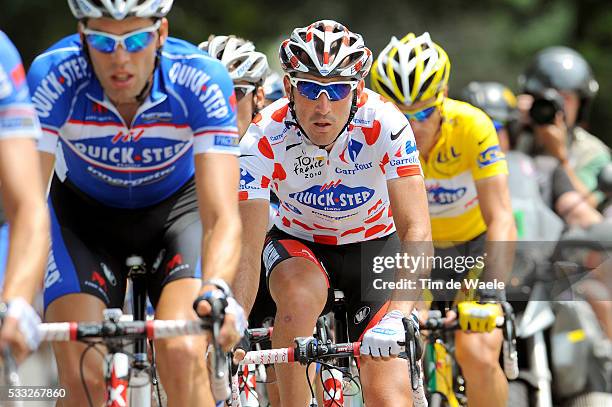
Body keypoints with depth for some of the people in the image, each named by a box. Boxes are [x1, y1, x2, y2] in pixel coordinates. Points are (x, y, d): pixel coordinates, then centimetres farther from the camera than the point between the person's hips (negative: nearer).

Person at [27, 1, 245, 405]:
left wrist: (217, 291, -57)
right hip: (84, 212, 1)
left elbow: (221, 216, -37)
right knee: (82, 374, -19)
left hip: (177, 205, -1)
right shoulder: (52, 77, -31)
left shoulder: (202, 80, -32)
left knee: (182, 354, -26)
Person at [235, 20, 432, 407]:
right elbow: (247, 251, -28)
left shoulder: (385, 124, -29)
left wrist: (396, 316, -48)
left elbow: (417, 232, -33)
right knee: (300, 296, -36)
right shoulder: (263, 139, -27)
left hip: (375, 246, 0)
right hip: (299, 245, 0)